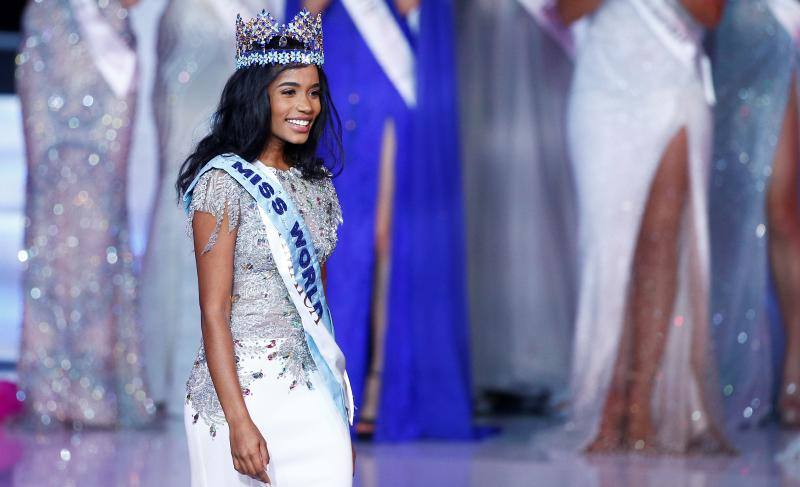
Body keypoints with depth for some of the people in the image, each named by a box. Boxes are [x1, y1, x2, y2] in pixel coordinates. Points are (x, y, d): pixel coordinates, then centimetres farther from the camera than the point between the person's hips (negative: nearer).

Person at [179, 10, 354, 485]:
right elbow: (214, 312, -13)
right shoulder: (225, 183, -9)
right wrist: (238, 422, -20)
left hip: (314, 392, 6)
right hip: (246, 388, -6)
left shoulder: (317, 183, 10)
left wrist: (341, 413, 15)